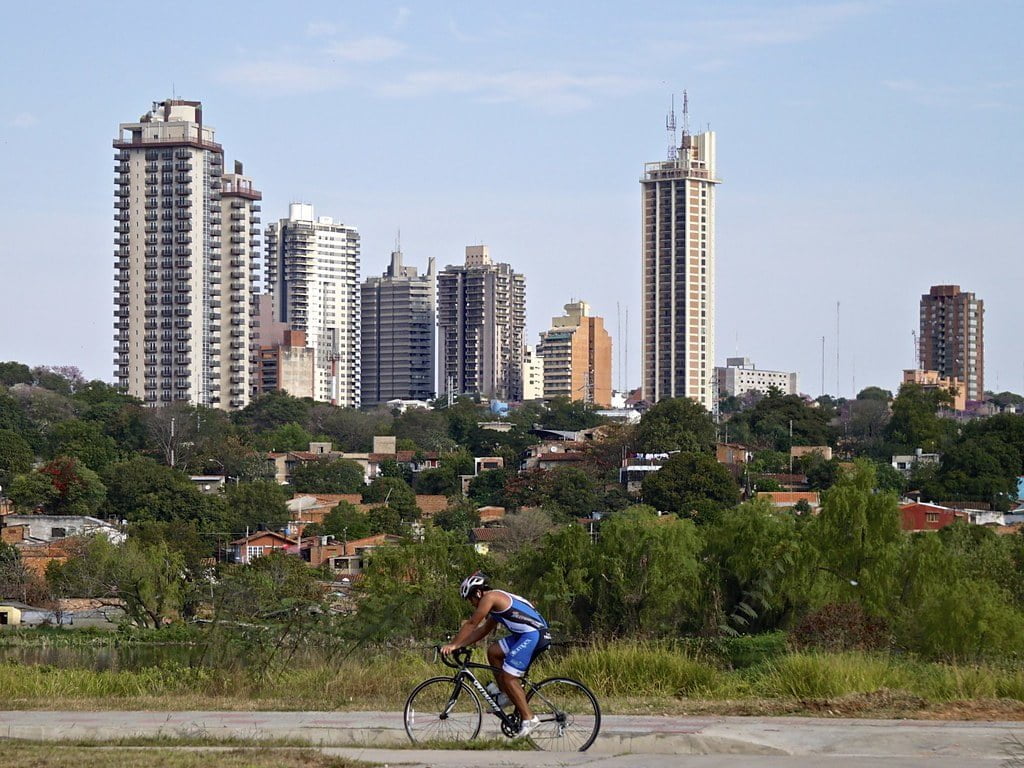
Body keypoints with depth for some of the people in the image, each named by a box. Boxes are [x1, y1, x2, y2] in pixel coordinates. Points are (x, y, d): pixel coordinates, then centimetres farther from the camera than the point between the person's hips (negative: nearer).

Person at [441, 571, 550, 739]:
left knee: (508, 677, -9)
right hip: (526, 635, 10)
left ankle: (529, 718, -9)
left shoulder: (490, 598, -6)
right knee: (493, 651, 16)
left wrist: (453, 645, 1)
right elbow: (484, 630, 26)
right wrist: (460, 645, 21)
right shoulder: (498, 600, 23)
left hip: (533, 635, -10)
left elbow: (471, 624, -5)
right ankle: (506, 695, 18)